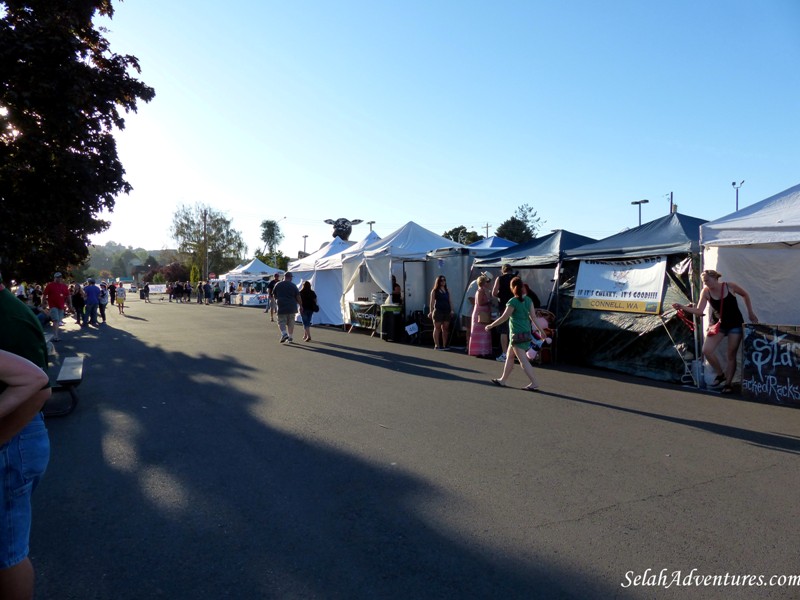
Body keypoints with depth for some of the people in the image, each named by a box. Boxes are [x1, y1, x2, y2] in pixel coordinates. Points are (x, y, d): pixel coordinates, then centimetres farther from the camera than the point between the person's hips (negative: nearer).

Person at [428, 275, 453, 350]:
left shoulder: (447, 291, 15)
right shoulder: (434, 291, 2)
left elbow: (449, 301, 16)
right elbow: (432, 302, -4)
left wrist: (451, 310, 8)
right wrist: (431, 311, -12)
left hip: (447, 311, 4)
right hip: (438, 311, -4)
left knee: (445, 328, 5)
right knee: (437, 328, -3)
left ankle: (444, 345, 10)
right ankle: (436, 345, 1)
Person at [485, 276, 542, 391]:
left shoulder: (513, 301, -15)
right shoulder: (528, 300, 5)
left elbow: (504, 317, -13)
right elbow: (533, 316, 4)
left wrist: (491, 325, -4)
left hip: (517, 334, -8)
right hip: (526, 333, 8)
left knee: (523, 360, -5)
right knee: (509, 356, 17)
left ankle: (534, 384, -7)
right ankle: (503, 380, 25)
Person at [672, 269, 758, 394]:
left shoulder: (729, 286, -14)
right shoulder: (705, 292, -10)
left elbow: (745, 295, 5)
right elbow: (699, 311, -16)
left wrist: (750, 313, 7)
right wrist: (683, 307, -31)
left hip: (736, 324, -2)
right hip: (720, 324, 2)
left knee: (731, 355, 2)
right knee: (706, 350, -12)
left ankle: (728, 383, 14)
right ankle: (720, 374, 10)